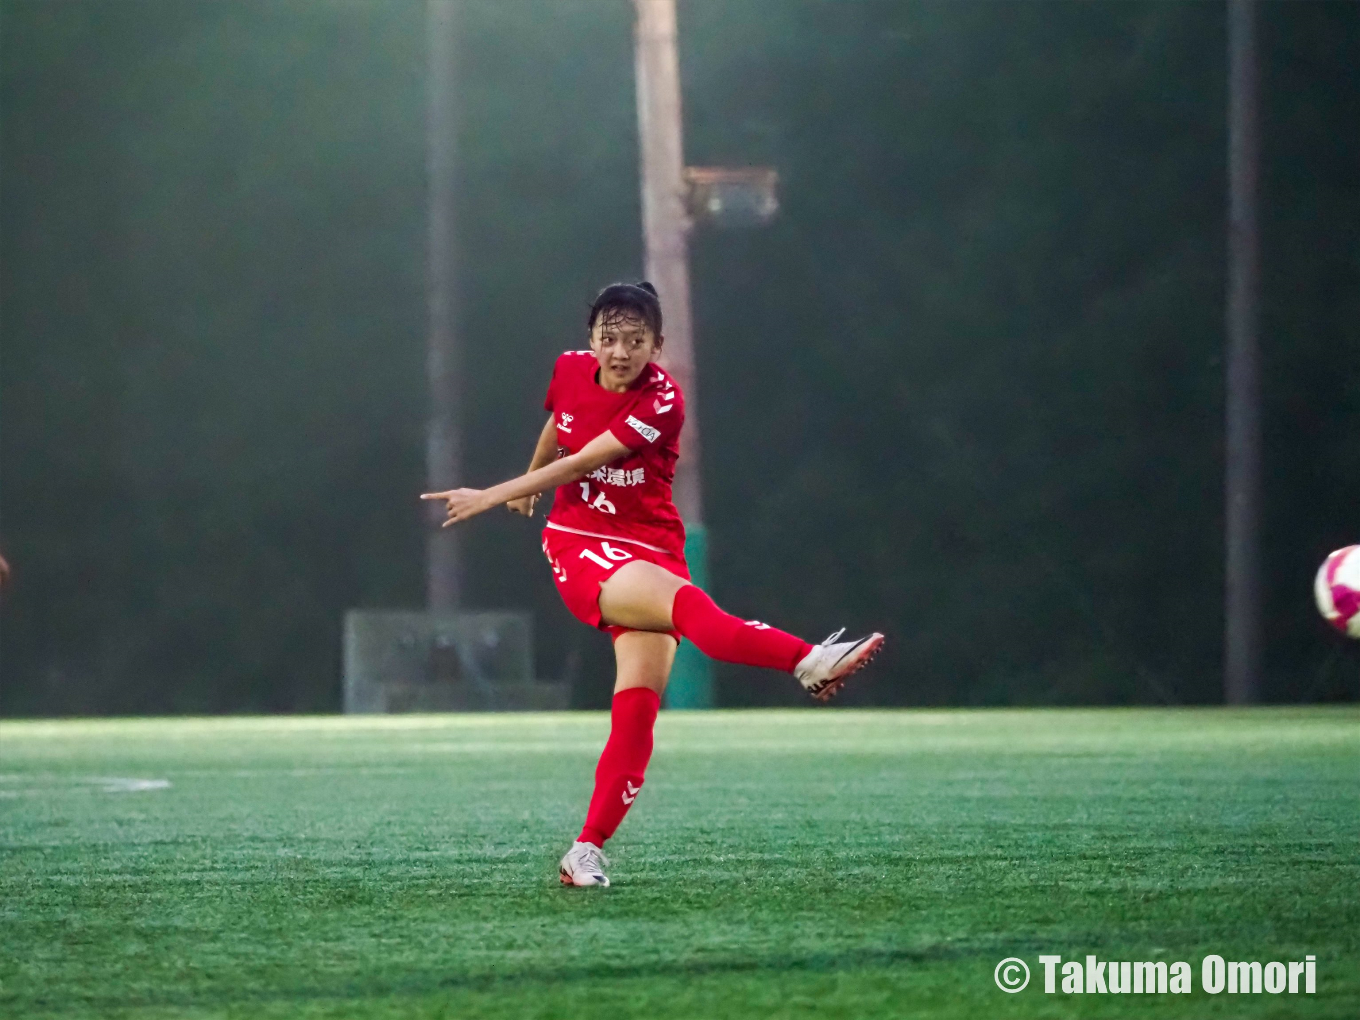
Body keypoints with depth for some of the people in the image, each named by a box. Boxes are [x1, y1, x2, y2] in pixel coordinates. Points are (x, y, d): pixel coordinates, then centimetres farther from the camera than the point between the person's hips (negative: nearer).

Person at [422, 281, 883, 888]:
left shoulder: (662, 402, -12)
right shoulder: (570, 371, 1)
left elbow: (582, 463, -15)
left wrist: (493, 496, -12)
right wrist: (529, 484, 43)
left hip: (649, 551, 0)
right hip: (577, 545, 0)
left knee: (640, 697, -16)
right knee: (683, 600, -31)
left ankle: (588, 850, -12)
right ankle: (808, 661, -51)